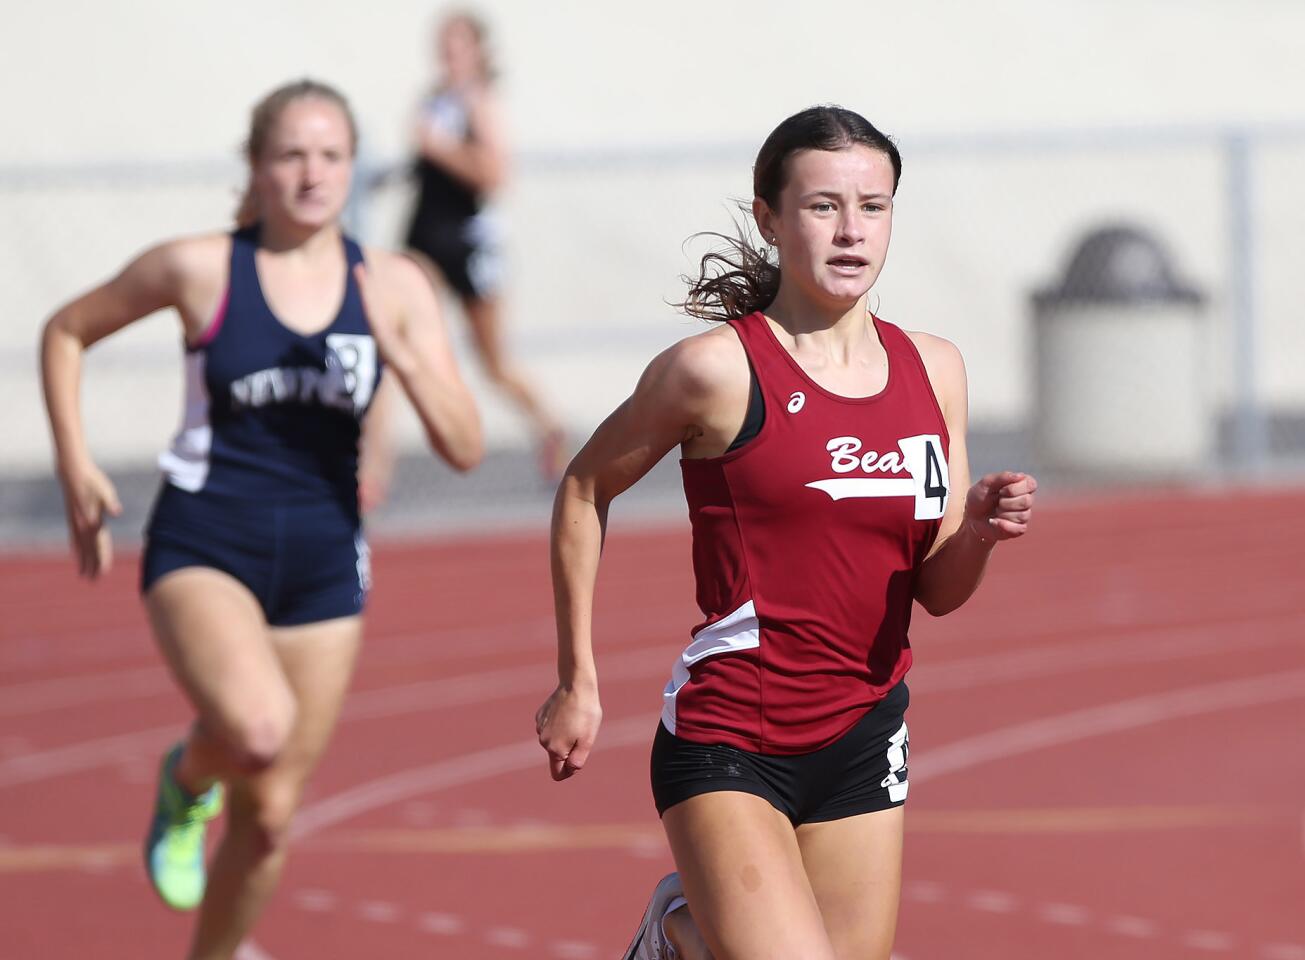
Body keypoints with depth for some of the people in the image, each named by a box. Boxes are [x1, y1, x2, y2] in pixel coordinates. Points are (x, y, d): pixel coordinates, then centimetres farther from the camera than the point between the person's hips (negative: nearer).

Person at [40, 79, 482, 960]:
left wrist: (402, 357, -20)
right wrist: (75, 467, 0)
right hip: (204, 548, -3)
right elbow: (67, 331, 8)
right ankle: (188, 780, 5)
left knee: (270, 814, 9)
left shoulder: (394, 287, -1)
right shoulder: (200, 269, -7)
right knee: (258, 728, -31)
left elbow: (465, 448, -4)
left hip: (323, 559, 3)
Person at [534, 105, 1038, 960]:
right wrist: (578, 682, 5)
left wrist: (981, 530, -12)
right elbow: (586, 489, 4)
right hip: (726, 743, -6)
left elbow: (937, 589, 11)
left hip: (864, 738, 6)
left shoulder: (933, 369, 6)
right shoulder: (718, 369, -10)